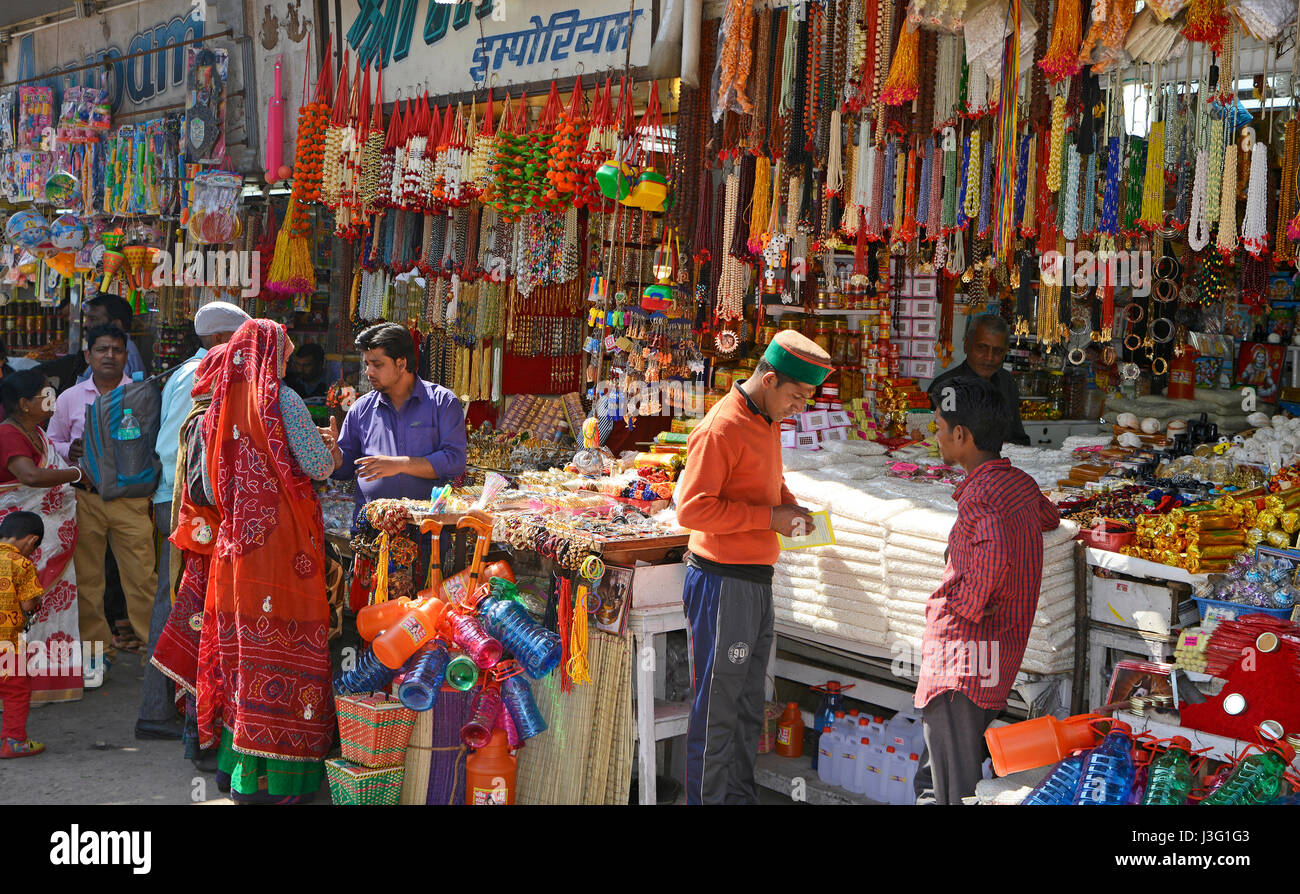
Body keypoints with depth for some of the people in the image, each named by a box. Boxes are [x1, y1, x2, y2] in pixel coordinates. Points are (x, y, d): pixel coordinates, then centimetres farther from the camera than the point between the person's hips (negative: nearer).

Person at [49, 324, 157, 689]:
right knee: (87, 578, 5)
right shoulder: (70, 398, 10)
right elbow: (52, 445, 15)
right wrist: (70, 450, -6)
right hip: (85, 498, 2)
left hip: (131, 498, -2)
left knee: (142, 576, -6)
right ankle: (98, 651, 16)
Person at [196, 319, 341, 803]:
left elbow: (211, 488, 14)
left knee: (241, 642, 11)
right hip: (281, 541, -6)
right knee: (283, 642, -3)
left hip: (236, 541, 6)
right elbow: (318, 465, -7)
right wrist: (334, 454, 14)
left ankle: (234, 761, 16)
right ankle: (274, 775, -2)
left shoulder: (220, 407, 10)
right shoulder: (281, 401, -8)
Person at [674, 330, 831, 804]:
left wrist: (790, 504, 6)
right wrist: (770, 516, -20)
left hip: (757, 582, 9)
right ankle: (710, 798, 10)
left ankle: (741, 792, 29)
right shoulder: (722, 428, -18)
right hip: (722, 583, -9)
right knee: (718, 705, 0)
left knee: (749, 701, 18)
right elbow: (692, 509, -22)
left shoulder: (768, 421, 11)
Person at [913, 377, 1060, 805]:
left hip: (964, 650, -9)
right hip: (1002, 651, 9)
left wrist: (968, 605, -19)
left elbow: (994, 556, -36)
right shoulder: (1019, 482, 11)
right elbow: (1048, 516, 35)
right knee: (930, 783, 20)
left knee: (956, 789, -4)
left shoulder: (981, 493, -17)